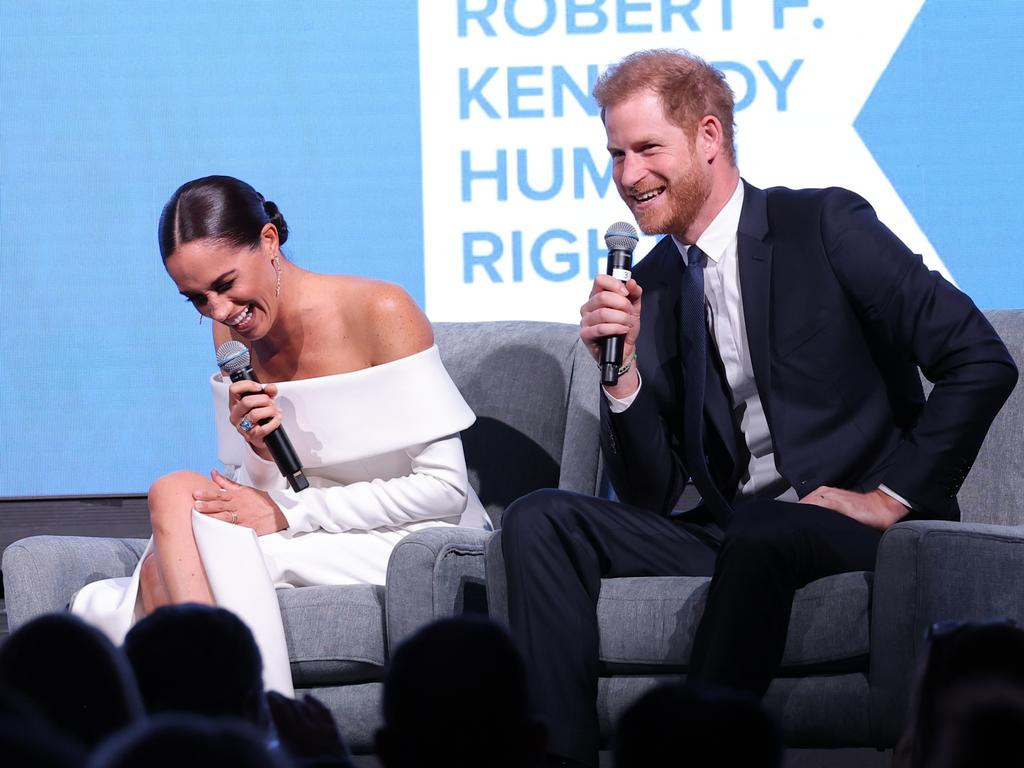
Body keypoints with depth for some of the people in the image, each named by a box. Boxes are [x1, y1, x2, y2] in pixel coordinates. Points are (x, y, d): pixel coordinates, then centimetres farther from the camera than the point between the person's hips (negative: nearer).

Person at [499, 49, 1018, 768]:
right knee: (539, 521, -12)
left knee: (756, 536, -38)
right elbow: (650, 495, 7)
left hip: (852, 524, -6)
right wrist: (624, 372, -9)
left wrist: (891, 497, -11)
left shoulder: (826, 225, -3)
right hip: (727, 529, 6)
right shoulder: (651, 285, 11)